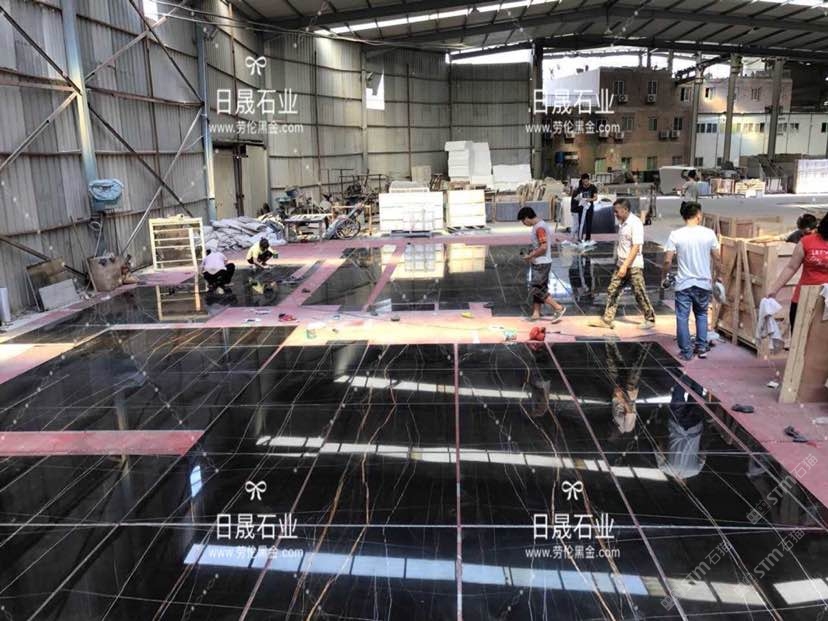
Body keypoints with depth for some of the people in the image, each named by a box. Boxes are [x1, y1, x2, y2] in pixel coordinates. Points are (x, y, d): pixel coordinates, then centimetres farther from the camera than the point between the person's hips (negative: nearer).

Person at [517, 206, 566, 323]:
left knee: (535, 288, -8)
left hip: (541, 264, -10)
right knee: (537, 288, 12)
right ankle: (536, 313, 16)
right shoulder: (539, 226, 12)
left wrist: (530, 256, -15)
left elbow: (543, 247, -25)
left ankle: (558, 308, -3)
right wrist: (531, 255, 11)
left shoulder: (539, 228, -19)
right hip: (538, 263, 10)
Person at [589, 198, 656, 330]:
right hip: (621, 265, 8)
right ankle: (607, 320, 10)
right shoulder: (623, 223, 10)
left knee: (640, 294, 2)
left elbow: (636, 247, -21)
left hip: (634, 266, -8)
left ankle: (650, 319, 18)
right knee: (612, 291, 5)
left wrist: (625, 266, -25)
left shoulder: (635, 223, -16)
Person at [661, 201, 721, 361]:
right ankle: (702, 347, 21)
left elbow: (667, 261, -11)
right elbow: (717, 259, 1)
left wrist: (663, 277, 6)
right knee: (701, 314, 21)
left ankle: (686, 352, 10)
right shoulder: (709, 233, -5)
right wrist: (715, 276, 17)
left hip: (684, 284, -2)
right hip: (704, 283, 2)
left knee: (682, 318, 7)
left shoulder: (675, 235, -10)